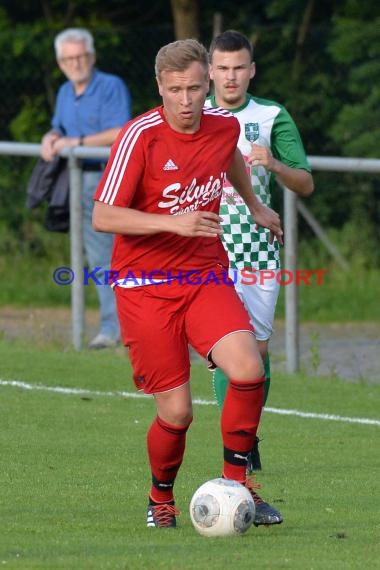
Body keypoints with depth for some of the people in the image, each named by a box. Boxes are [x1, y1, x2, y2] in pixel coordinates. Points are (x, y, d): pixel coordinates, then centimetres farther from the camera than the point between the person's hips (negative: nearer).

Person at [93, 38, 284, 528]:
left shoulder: (223, 125, 0)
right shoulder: (139, 137, -16)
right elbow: (103, 217, -19)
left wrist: (255, 206, 40)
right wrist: (173, 222, -28)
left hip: (206, 276, 4)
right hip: (144, 285, -4)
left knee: (248, 368, -22)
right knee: (176, 413, -6)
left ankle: (235, 480, -2)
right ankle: (161, 498, 23)